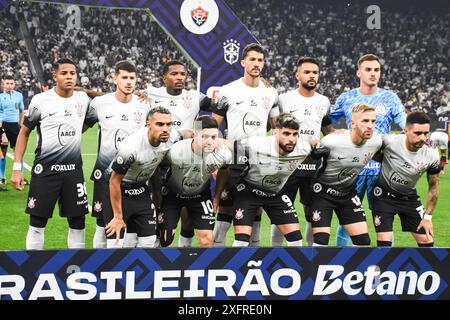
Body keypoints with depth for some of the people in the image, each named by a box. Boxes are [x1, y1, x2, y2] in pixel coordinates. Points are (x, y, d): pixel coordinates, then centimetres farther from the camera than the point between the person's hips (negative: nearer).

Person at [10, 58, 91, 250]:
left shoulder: (83, 99, 4)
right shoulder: (41, 100, -5)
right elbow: (24, 133, 1)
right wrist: (17, 168, -4)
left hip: (73, 169, 3)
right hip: (45, 169, -3)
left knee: (78, 223, 6)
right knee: (37, 222, 2)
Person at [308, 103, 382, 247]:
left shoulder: (376, 141, -13)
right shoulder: (331, 141, -28)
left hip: (348, 192, 5)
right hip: (323, 191, -5)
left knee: (363, 241, -1)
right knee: (321, 241, -12)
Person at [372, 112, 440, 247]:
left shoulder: (432, 154, -18)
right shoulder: (390, 141, -27)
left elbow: (433, 186, -3)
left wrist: (428, 217, -3)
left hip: (409, 197, 3)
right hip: (384, 195, -3)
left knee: (427, 242, 1)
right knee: (384, 243, -12)